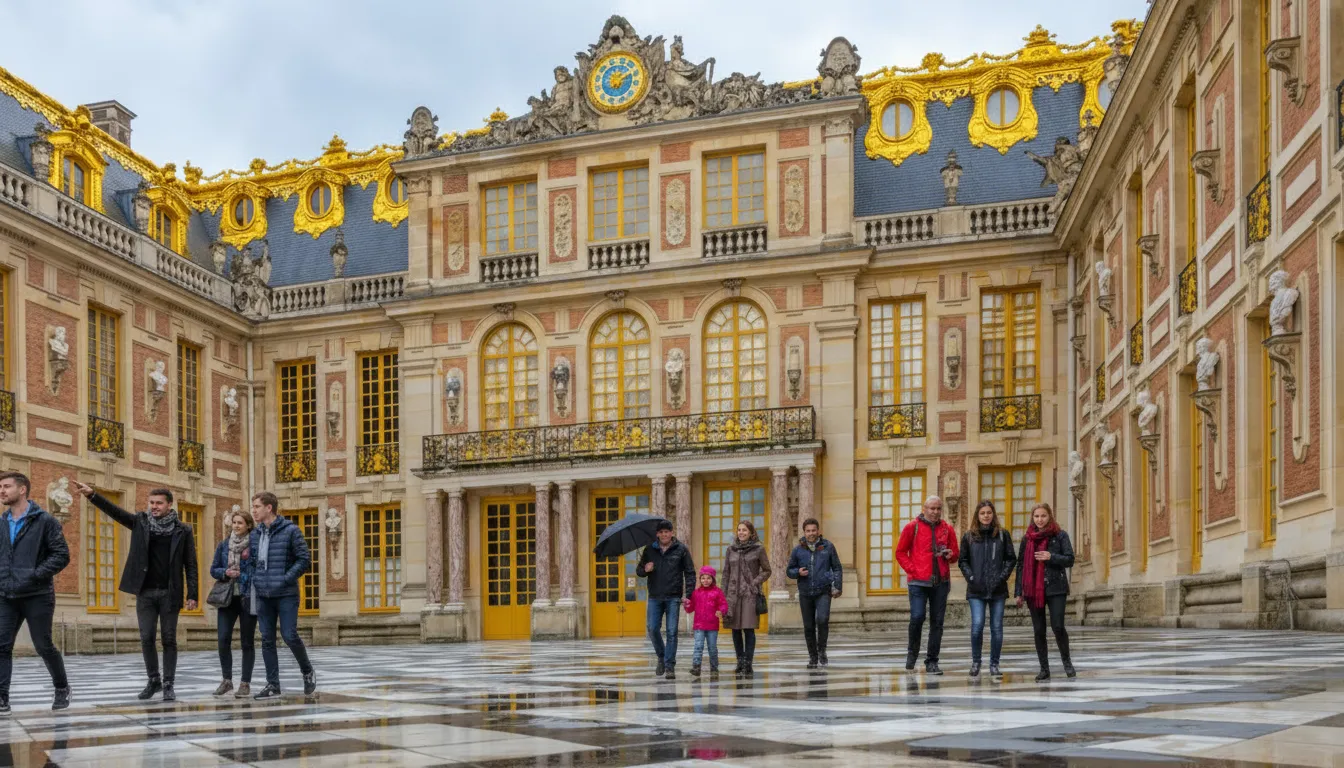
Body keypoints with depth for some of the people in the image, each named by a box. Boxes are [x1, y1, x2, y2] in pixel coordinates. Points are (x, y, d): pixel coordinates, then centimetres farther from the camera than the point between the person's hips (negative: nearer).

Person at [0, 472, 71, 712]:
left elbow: (62, 555, -9)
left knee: (44, 646, 4)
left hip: (37, 596, -5)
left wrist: (36, 575, -19)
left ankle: (62, 688, 24)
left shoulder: (44, 520, -6)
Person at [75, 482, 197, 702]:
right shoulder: (140, 522, 5)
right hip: (145, 592, 2)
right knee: (146, 638, 4)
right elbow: (114, 511, -7)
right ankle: (153, 680, 19)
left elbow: (190, 565, -1)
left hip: (170, 593, -2)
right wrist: (91, 494, -23)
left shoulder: (183, 530, 0)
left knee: (169, 639, 3)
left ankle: (168, 684, 10)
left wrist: (192, 595, -7)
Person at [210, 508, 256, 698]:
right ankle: (227, 680, 14)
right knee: (223, 639, -2)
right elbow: (213, 569, 13)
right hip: (228, 597, 3)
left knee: (247, 642, 3)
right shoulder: (223, 545, 9)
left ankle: (245, 683, 9)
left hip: (248, 598, -3)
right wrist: (225, 573, -9)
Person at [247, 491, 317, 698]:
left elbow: (305, 560, -8)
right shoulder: (254, 534, 10)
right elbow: (250, 563, 15)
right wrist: (251, 590, 4)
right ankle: (273, 685, 11)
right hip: (263, 596, 5)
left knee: (290, 636, -7)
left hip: (286, 595, -5)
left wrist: (284, 580, -15)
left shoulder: (291, 531, -6)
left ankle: (308, 672, 16)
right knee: (267, 640, 4)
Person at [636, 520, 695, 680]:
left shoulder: (681, 550, 3)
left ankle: (670, 666, 3)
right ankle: (661, 656, 22)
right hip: (655, 596, 2)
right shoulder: (649, 550, 9)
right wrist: (645, 570, -10)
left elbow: (690, 573, 2)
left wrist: (688, 593, -8)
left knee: (671, 631, -3)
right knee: (652, 628, -2)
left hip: (673, 597, -2)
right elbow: (639, 571, 14)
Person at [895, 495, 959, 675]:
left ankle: (932, 662, 12)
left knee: (937, 622, 4)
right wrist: (911, 569, -8)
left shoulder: (947, 529, 10)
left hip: (941, 582, 3)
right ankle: (912, 652, 11)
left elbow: (955, 556, 17)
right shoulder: (912, 527, 2)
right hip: (918, 581, -3)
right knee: (917, 616, -13)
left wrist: (950, 555, -6)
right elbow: (900, 552, 4)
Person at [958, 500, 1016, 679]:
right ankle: (975, 661, 8)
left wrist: (1003, 576, -6)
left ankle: (994, 665, 15)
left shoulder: (1003, 535, 5)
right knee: (977, 625, -12)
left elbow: (1011, 559, 7)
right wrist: (970, 576, -5)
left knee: (997, 628, 3)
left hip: (998, 590, 1)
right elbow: (963, 560, 9)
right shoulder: (968, 536, 6)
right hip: (976, 590, -1)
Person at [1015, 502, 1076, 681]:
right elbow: (1021, 565, 11)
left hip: (1055, 588, -3)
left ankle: (1066, 661, 13)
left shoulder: (1060, 536, 2)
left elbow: (1070, 560, -1)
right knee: (1038, 630, 4)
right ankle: (1044, 669, 12)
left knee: (1058, 626, -11)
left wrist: (1051, 557, -18)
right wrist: (1019, 592, 7)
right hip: (1033, 590, 3)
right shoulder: (1027, 538, 10)